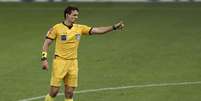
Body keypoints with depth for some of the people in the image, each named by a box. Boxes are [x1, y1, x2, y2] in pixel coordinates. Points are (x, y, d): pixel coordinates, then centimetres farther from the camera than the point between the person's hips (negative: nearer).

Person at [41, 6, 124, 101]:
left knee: (69, 93, 4)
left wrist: (114, 27, -6)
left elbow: (97, 30, 3)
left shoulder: (79, 28, 4)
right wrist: (44, 59, -12)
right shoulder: (57, 28, -6)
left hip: (73, 62, 4)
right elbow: (46, 43, -3)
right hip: (60, 61, -4)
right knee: (54, 91, -6)